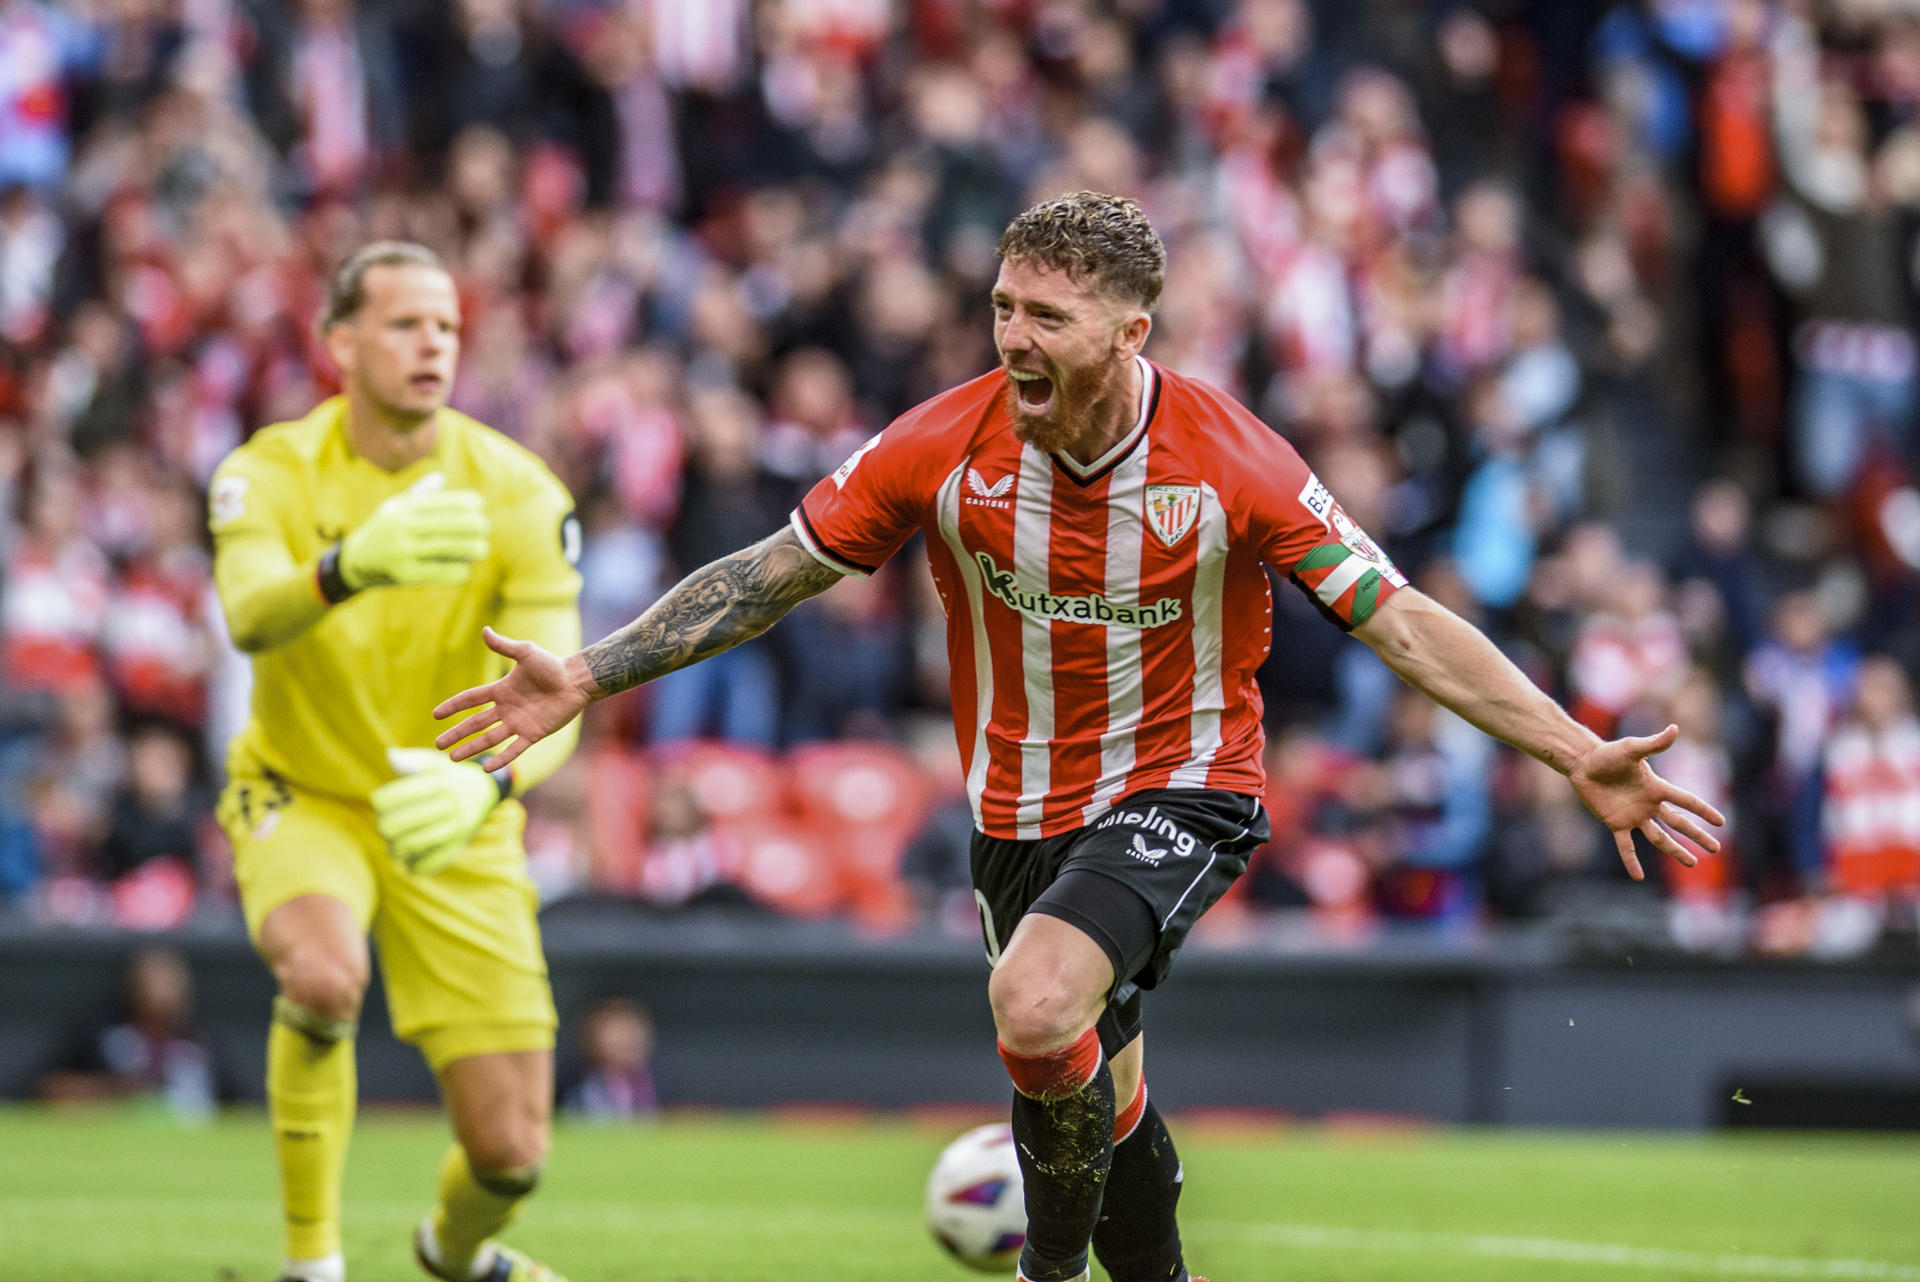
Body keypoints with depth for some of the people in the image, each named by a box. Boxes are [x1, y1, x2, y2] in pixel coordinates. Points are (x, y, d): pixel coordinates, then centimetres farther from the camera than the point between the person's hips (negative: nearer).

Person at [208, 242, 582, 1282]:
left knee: (510, 1152, -4)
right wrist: (353, 564, -59)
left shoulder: (518, 494, -15)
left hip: (456, 830, 1)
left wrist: (485, 785, -46)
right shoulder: (269, 474, -16)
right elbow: (251, 619, -37)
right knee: (323, 973, -37)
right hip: (302, 798, -1)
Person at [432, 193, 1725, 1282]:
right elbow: (771, 575, -1)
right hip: (1021, 811, 4)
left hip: (1181, 791, -4)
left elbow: (1400, 620, -14)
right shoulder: (943, 446, -12)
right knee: (1096, 1091, 13)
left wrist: (1579, 757, -20)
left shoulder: (1234, 463, -19)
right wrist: (584, 677, -5)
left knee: (1040, 1010, -30)